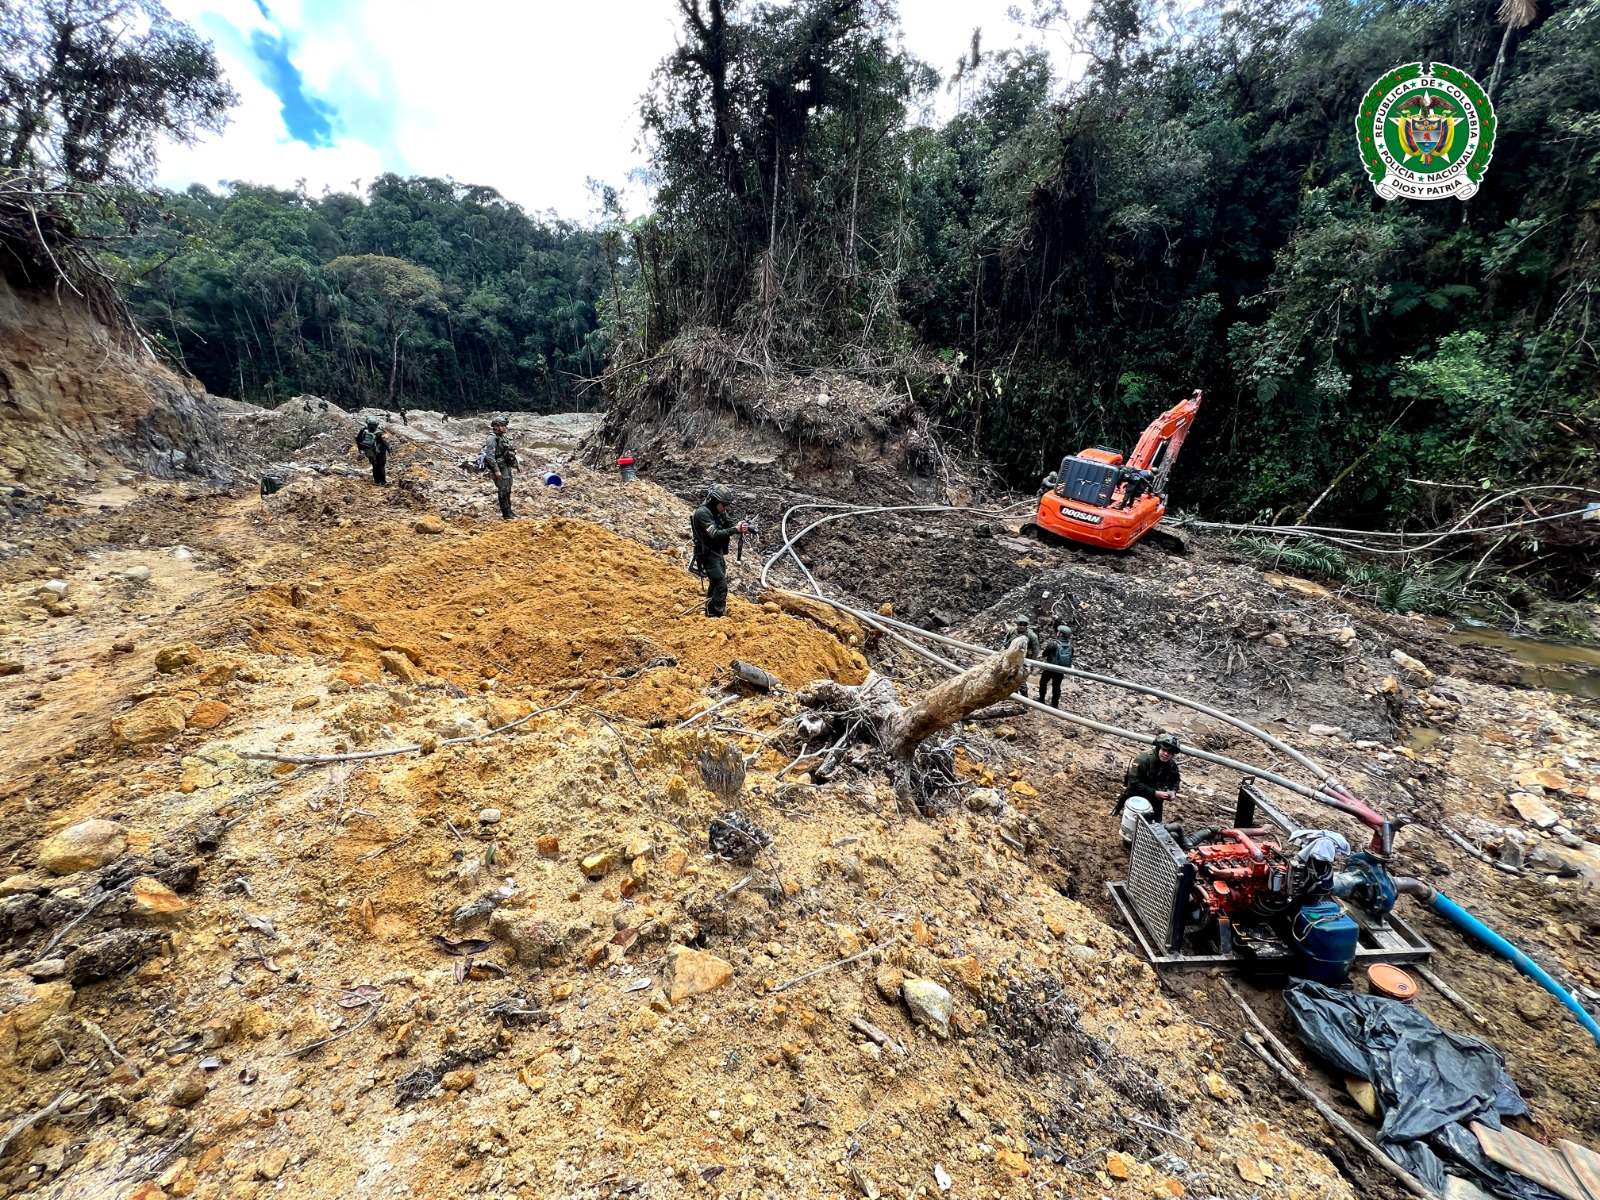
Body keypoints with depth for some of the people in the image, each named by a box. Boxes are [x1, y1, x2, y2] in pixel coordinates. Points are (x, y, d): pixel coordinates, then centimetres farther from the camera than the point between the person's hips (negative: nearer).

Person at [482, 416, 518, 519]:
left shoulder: (503, 438, 12)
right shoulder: (492, 438, -14)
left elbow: (510, 453, 20)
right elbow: (490, 456, -21)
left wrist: (514, 466, 18)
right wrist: (496, 470, -24)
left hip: (507, 468, 8)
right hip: (500, 468, -8)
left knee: (508, 490, 14)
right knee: (503, 491, -6)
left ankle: (509, 511, 23)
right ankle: (506, 514, -2)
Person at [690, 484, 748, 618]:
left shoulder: (720, 511, 3)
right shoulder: (702, 512, -22)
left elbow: (730, 524, 2)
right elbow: (715, 535, -29)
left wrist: (742, 528, -19)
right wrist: (736, 529, -28)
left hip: (718, 552, 9)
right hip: (707, 554, -9)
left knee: (715, 584, 18)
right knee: (721, 585, -13)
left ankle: (710, 614, 31)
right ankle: (720, 616, -5)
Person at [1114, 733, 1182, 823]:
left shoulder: (1172, 765, -8)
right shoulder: (1143, 759, -27)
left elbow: (1176, 780, 11)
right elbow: (1134, 782, -30)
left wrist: (1173, 791, -10)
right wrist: (1154, 793, -34)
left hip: (1156, 799, 5)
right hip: (1136, 796, -5)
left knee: (1156, 822, 17)